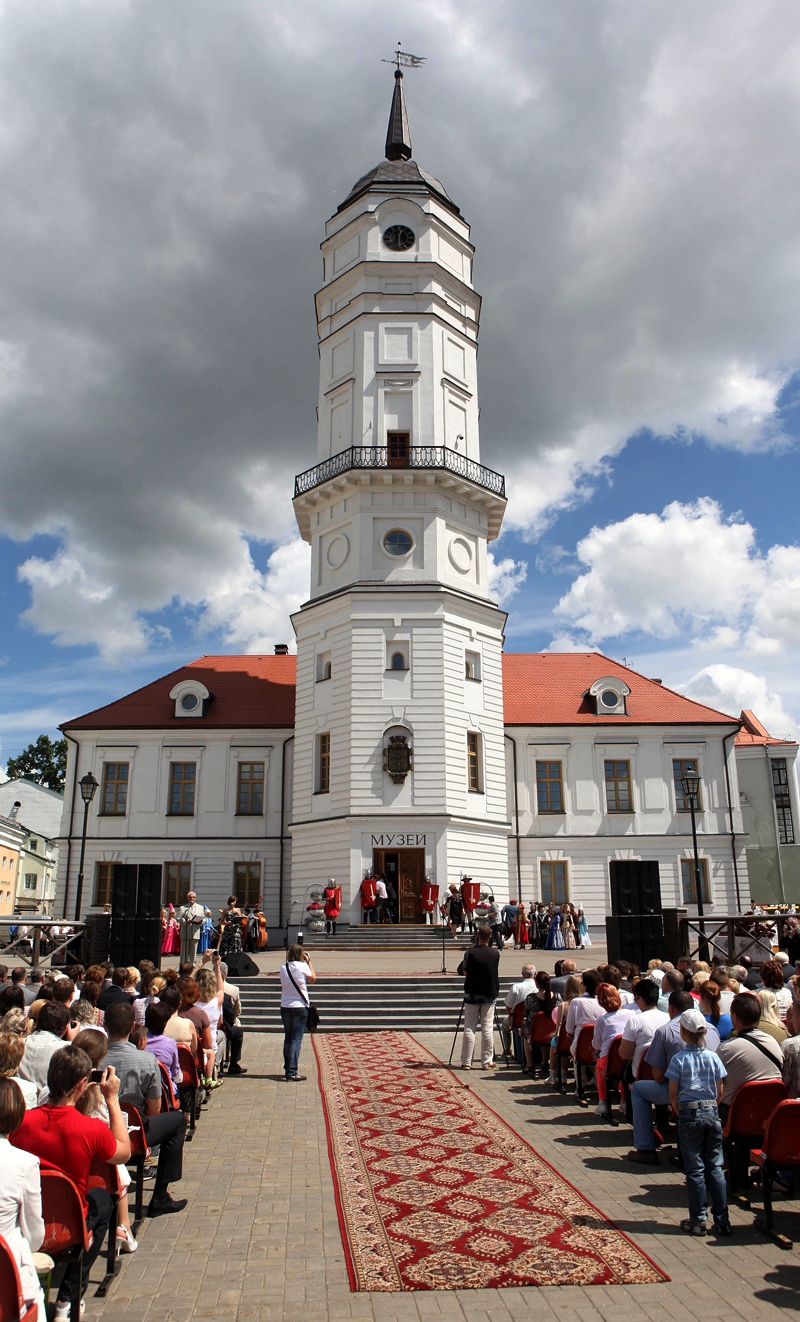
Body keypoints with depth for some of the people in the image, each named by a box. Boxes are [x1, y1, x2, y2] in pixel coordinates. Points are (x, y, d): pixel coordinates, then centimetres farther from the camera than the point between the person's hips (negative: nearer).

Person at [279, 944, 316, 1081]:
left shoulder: (283, 967, 1)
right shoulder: (302, 966, -11)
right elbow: (313, 978, 5)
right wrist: (309, 962, 13)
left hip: (285, 1007, 5)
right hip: (300, 1007, -5)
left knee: (288, 1038, 15)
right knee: (296, 1039, -3)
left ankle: (288, 1069, 23)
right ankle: (292, 1073, -8)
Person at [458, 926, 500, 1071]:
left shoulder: (470, 953, -9)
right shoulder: (495, 954, -2)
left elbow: (464, 972, -1)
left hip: (472, 995, -1)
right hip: (489, 995, 1)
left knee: (469, 1028, 4)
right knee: (487, 1028, 5)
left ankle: (466, 1062, 7)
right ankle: (487, 1062, 7)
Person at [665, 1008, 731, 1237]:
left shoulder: (678, 1059, -9)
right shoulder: (714, 1057, -1)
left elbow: (673, 1094, -8)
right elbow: (720, 1092, 3)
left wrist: (680, 1112, 8)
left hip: (689, 1115, -3)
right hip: (712, 1114, 3)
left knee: (695, 1169, 5)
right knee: (715, 1167, 10)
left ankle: (698, 1220, 9)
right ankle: (722, 1220, 12)